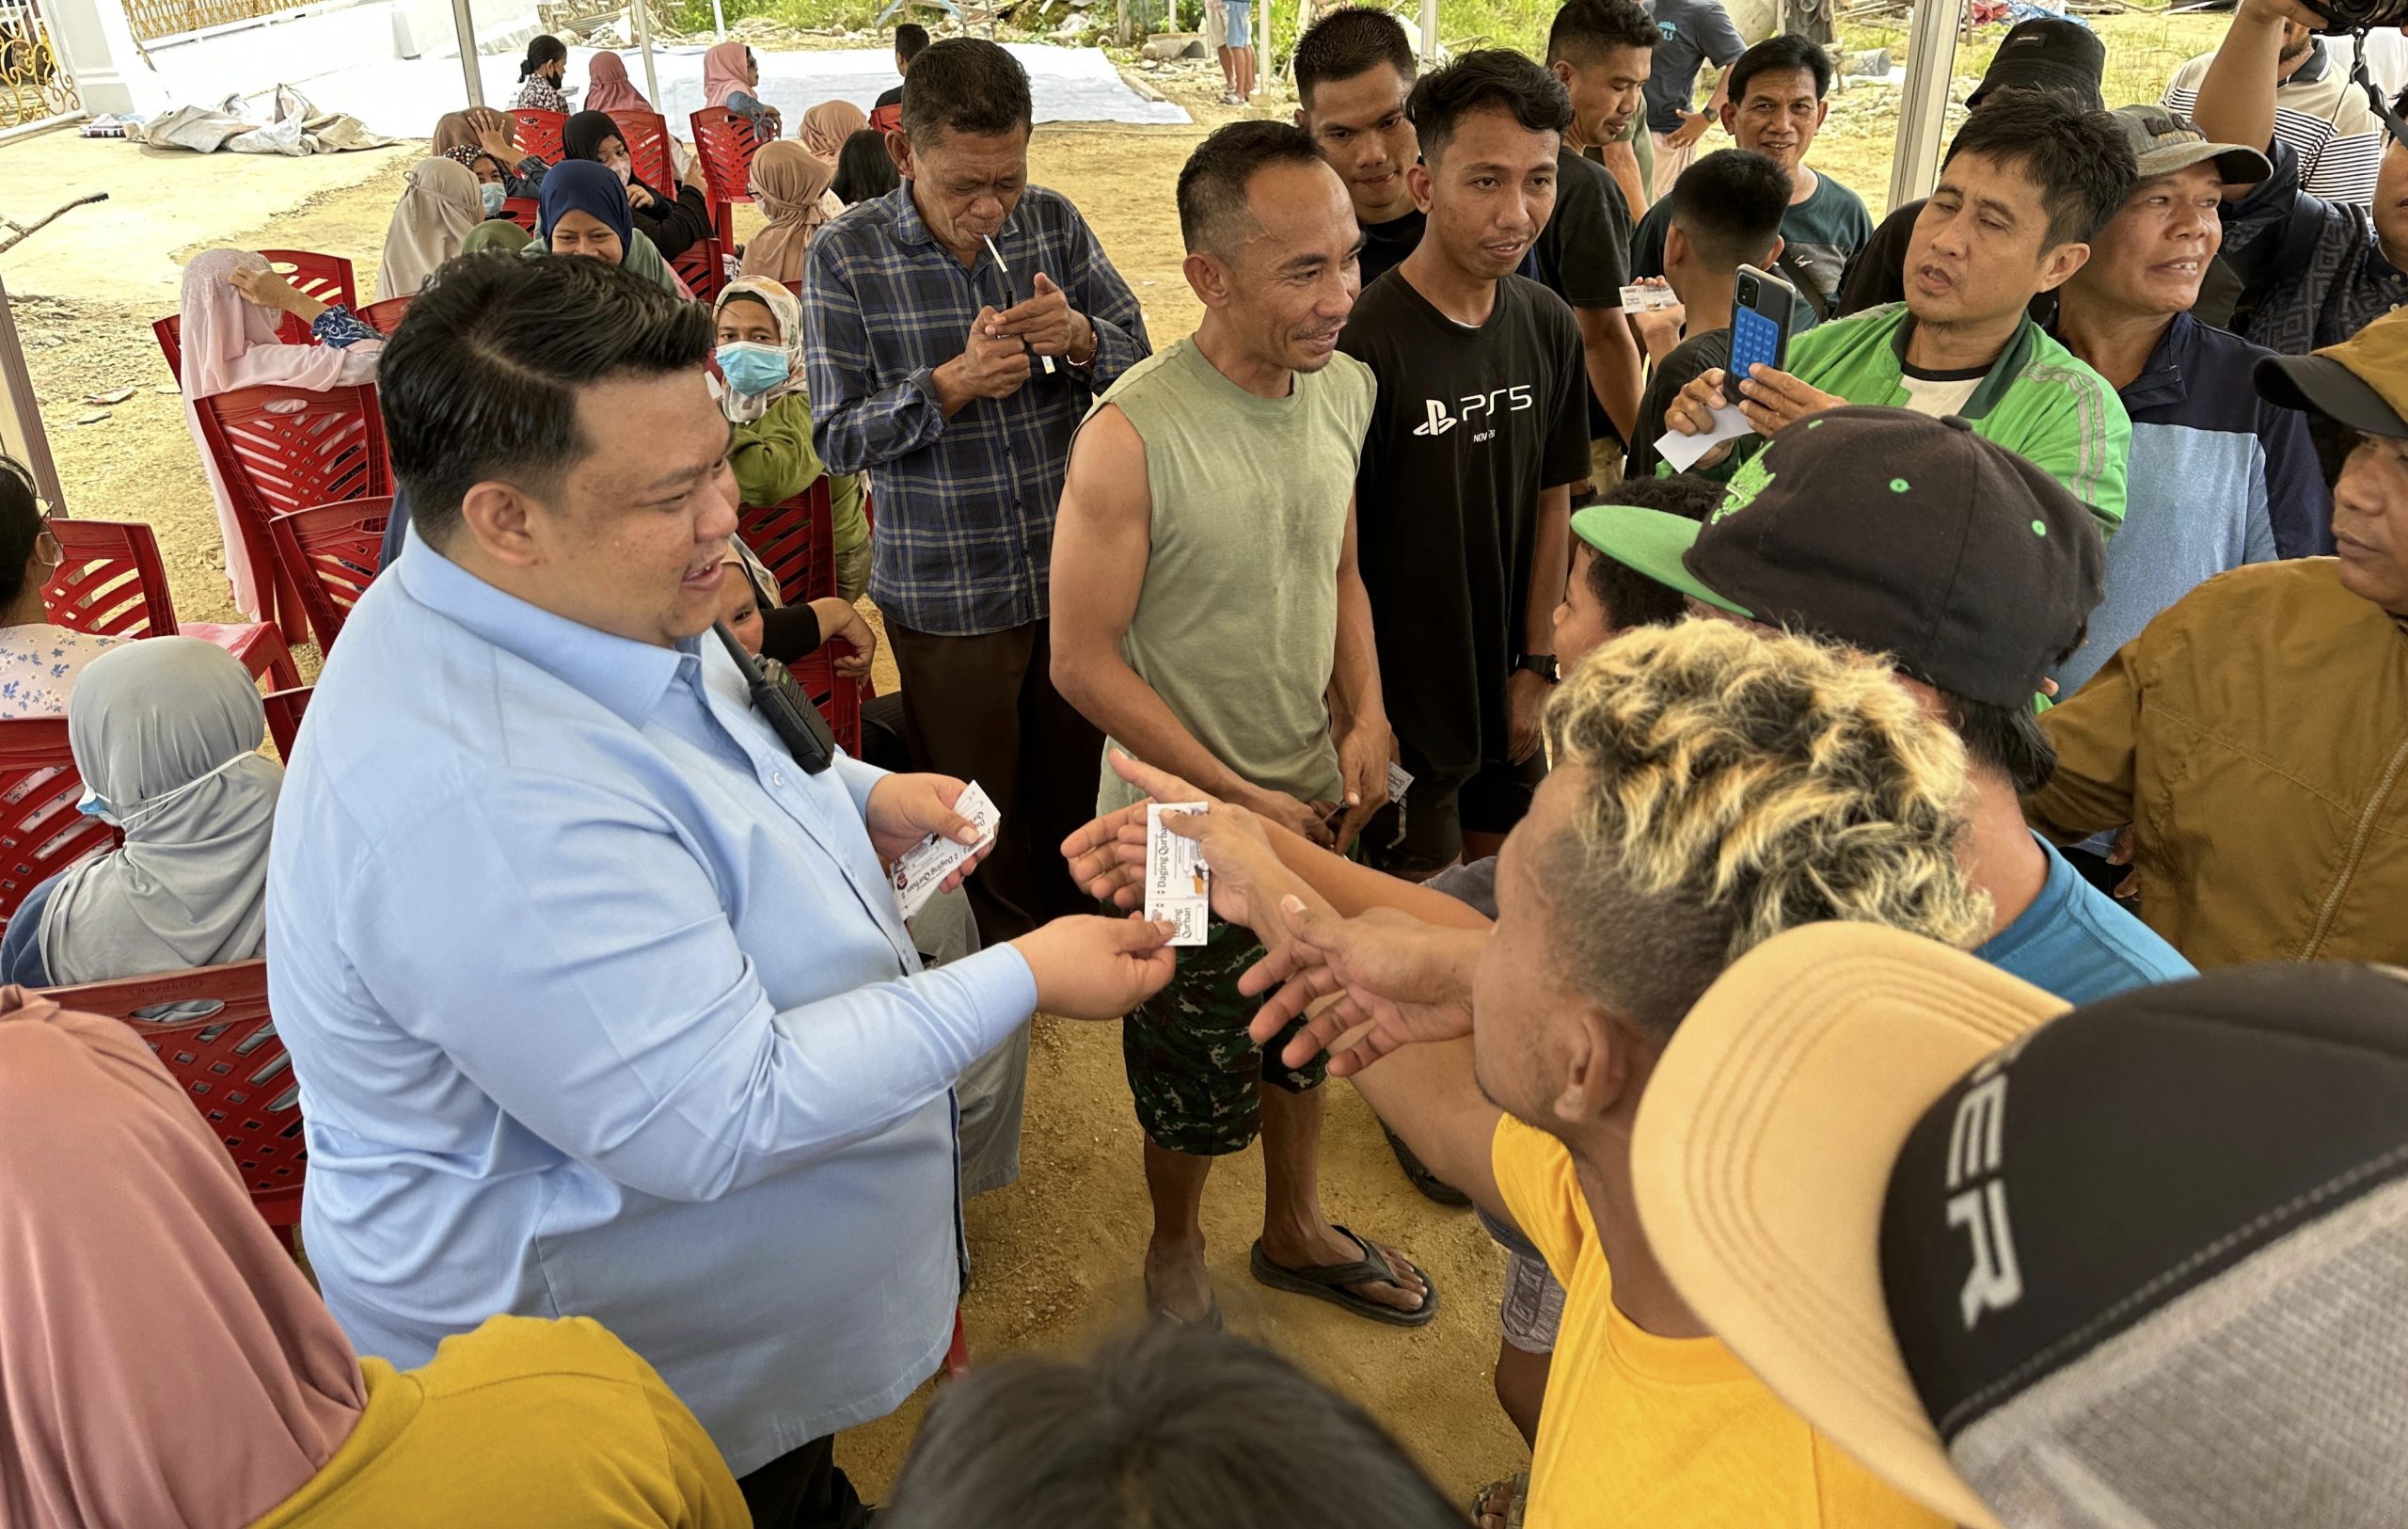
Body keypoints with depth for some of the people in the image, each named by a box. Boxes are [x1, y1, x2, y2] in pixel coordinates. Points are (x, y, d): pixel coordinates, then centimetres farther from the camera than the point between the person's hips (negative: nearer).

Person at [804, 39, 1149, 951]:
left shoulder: (1054, 223, -2)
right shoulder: (845, 257, -10)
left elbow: (1140, 361, 3)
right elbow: (836, 437, -11)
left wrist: (1081, 338, -19)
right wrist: (952, 384, -26)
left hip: (1076, 571, 3)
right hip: (944, 594, -2)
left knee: (1077, 788, 20)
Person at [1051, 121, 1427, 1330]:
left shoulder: (1346, 388, -4)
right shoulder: (1132, 436, -25)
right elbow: (1084, 662, -19)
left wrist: (1365, 719, -6)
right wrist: (1242, 796, -17)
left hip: (1316, 801, 6)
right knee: (1196, 1079, 14)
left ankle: (1294, 1231, 51)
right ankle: (1175, 1250, 45)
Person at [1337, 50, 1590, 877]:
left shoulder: (1549, 327, -1)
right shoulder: (1365, 343, -22)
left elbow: (1551, 500, 8)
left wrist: (1538, 663, 8)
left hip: (1507, 694, 6)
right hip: (1403, 711, -6)